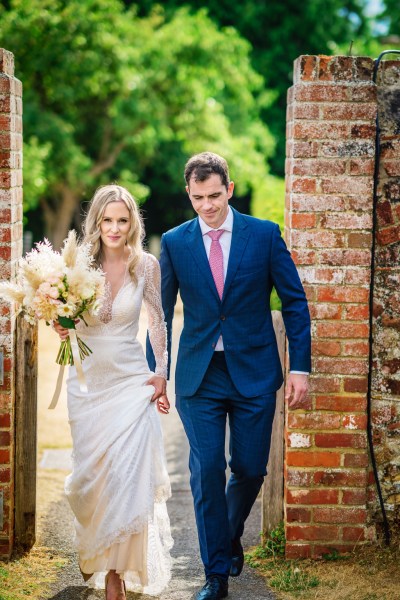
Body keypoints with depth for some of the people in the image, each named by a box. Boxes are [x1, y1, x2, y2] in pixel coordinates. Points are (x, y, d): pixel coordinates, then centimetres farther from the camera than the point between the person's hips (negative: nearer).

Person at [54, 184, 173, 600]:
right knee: (90, 475, 9)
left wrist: (161, 374, 2)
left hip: (130, 382, -1)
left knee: (125, 475, -7)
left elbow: (158, 321, 8)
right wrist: (61, 328, -15)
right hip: (86, 382, 2)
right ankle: (93, 552, 39)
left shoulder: (146, 265, -4)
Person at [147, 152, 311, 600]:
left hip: (253, 373, 0)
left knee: (249, 470, 5)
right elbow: (161, 312, 6)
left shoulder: (264, 235, -1)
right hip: (199, 377, 0)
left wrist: (300, 367, -4)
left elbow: (294, 302, 2)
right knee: (206, 473, -2)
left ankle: (231, 535, 36)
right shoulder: (174, 242, 2)